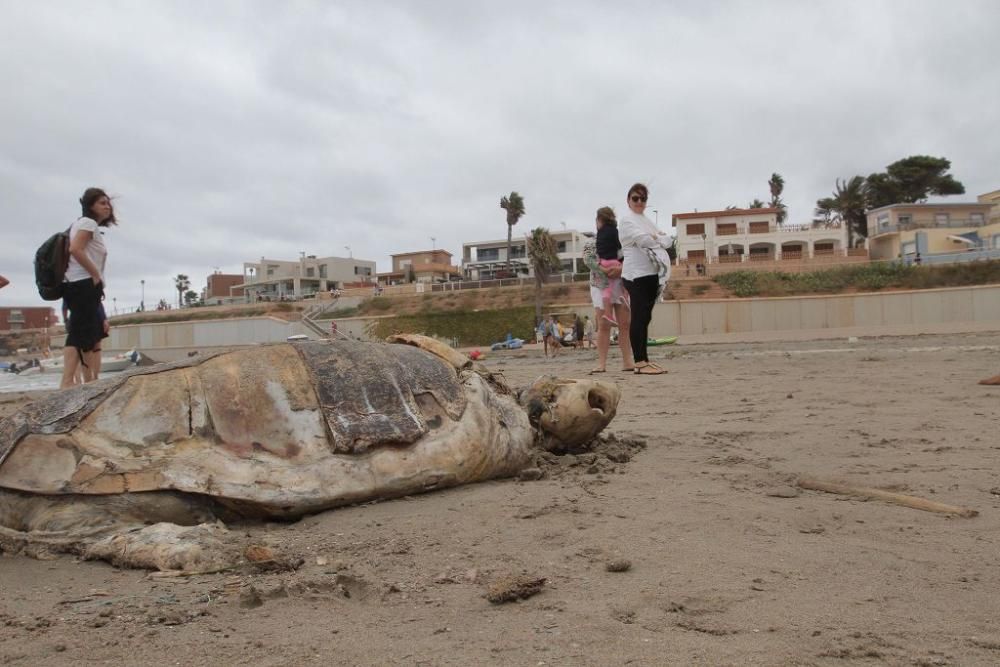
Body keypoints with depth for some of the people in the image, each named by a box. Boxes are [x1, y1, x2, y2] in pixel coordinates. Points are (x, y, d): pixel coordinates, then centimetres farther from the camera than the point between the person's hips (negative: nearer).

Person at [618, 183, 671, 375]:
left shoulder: (646, 220, 22)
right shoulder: (626, 219, -2)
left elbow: (661, 242, 16)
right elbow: (643, 239, -15)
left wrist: (653, 239, -4)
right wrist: (657, 240, 2)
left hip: (651, 273, 8)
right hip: (637, 274, -8)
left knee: (645, 317, 8)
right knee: (639, 317, -10)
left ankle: (643, 360, 11)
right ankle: (640, 363, -12)